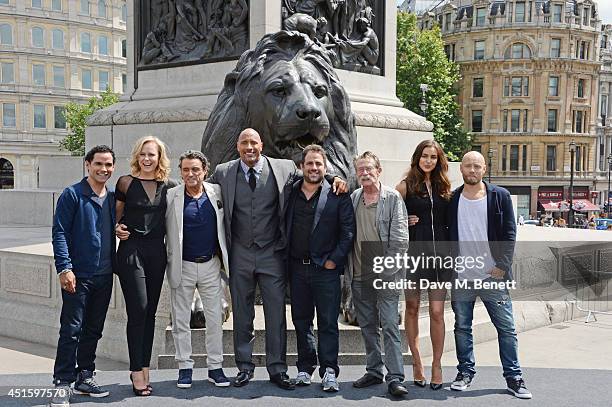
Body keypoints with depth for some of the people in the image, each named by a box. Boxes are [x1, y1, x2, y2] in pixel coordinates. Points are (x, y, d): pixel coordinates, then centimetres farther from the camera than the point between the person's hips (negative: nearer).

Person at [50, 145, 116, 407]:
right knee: (71, 330, -5)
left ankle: (85, 377, 25)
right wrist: (64, 268, -19)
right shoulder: (72, 195, -7)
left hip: (104, 276, 6)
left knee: (94, 330, 13)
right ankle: (62, 384, 2)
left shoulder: (113, 198, 11)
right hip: (78, 276, -6)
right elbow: (59, 233, -11)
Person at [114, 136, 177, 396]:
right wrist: (117, 229, -10)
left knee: (150, 312, 8)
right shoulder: (126, 183, 0)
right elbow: (116, 216, 9)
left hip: (157, 252, 4)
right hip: (130, 249, -3)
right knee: (138, 309, -10)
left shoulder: (169, 186, 7)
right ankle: (136, 372, -1)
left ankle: (144, 369, 17)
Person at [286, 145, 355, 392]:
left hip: (326, 269, -3)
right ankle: (305, 367, 23)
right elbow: (283, 228, 13)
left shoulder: (337, 195, -2)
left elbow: (348, 231, -4)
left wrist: (334, 260, -9)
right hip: (297, 268, 4)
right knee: (301, 321, 11)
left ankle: (329, 371, 7)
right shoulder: (290, 194, 7)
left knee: (328, 322, 0)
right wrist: (284, 259, 5)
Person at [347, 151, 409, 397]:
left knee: (390, 325, -6)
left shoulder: (393, 198, -4)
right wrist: (349, 267, 6)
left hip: (386, 275, -5)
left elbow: (400, 238, -8)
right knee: (367, 326, 12)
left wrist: (389, 269, -11)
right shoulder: (353, 198, 9)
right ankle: (374, 372, 23)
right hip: (359, 275, 5)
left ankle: (395, 378, -3)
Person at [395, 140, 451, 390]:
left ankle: (437, 365, 11)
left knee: (437, 312, 0)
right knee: (412, 308, 6)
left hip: (439, 254, 2)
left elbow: (450, 220, 18)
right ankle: (417, 363, 19)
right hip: (413, 253, -2)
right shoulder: (406, 186, 2)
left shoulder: (444, 187, 12)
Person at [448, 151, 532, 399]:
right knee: (462, 328, 10)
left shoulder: (500, 196, 1)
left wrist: (502, 266, -8)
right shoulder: (452, 199, 5)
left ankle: (514, 377, 12)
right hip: (461, 277, 2)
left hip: (493, 276, -1)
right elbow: (446, 234, 12)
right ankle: (465, 372, 23)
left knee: (506, 328, 2)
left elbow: (510, 233, -1)